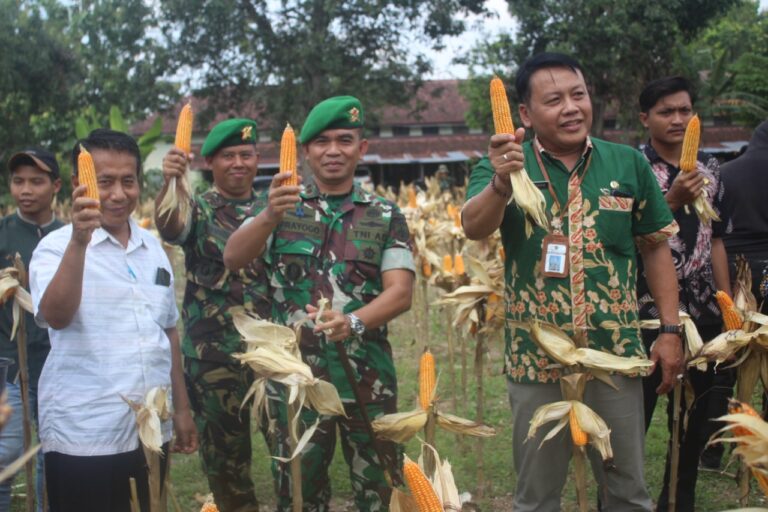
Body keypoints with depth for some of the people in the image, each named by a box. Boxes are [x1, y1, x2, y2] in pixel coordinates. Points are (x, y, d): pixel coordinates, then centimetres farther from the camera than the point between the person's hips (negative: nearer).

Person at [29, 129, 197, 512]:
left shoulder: (153, 248, 9)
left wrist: (182, 407, 16)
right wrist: (79, 241, -34)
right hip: (84, 436, -5)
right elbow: (55, 317, -24)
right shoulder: (58, 246, -6)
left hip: (152, 430, 5)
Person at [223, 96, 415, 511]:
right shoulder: (284, 209, 4)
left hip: (367, 378, 0)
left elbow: (401, 291, -6)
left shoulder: (386, 216, 4)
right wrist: (269, 216, -30)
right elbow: (233, 259, -10)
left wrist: (353, 322, -26)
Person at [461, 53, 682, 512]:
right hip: (537, 359, -1)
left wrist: (671, 330, 2)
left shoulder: (629, 164, 1)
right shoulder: (502, 168, -4)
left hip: (617, 354, 1)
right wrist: (501, 183, -42)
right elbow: (475, 228, -23)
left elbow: (656, 248, 8)